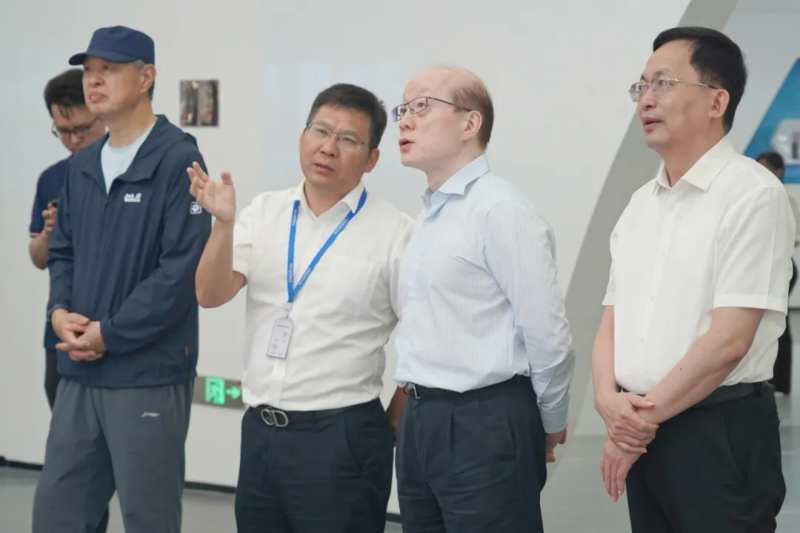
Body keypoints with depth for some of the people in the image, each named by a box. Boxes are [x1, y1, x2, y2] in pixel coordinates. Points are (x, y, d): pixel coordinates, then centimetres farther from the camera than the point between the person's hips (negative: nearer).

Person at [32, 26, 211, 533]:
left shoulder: (177, 158, -11)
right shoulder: (82, 166, 14)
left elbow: (182, 267, -17)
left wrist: (107, 335, -14)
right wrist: (60, 312, -2)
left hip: (149, 376, -7)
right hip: (79, 373, 7)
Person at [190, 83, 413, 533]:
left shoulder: (395, 233, -7)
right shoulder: (265, 213, 6)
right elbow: (211, 294, -2)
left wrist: (389, 429, 1)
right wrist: (223, 223, -18)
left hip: (341, 439, -4)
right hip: (260, 430, 5)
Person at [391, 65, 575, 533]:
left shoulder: (501, 210, -13)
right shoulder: (431, 215, 15)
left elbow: (547, 331, -14)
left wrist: (550, 425, -4)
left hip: (484, 426, -9)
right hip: (420, 423, 9)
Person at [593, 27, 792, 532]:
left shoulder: (753, 194, -10)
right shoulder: (641, 204, 13)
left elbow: (729, 338, -16)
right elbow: (613, 320, 13)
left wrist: (643, 416, -10)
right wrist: (609, 398, -7)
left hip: (721, 432, -7)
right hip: (642, 434, 7)